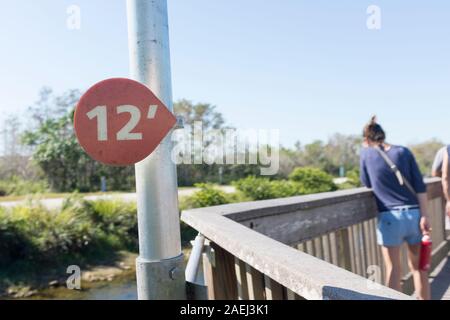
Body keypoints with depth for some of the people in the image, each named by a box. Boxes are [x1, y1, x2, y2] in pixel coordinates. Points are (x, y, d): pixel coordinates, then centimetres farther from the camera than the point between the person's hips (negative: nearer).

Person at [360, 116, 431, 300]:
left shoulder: (366, 152, 0)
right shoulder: (404, 151, 4)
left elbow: (367, 184, 10)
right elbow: (420, 186, -1)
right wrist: (424, 216, -1)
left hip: (390, 217, -3)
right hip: (414, 214, 3)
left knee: (393, 269, 8)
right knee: (418, 267, 17)